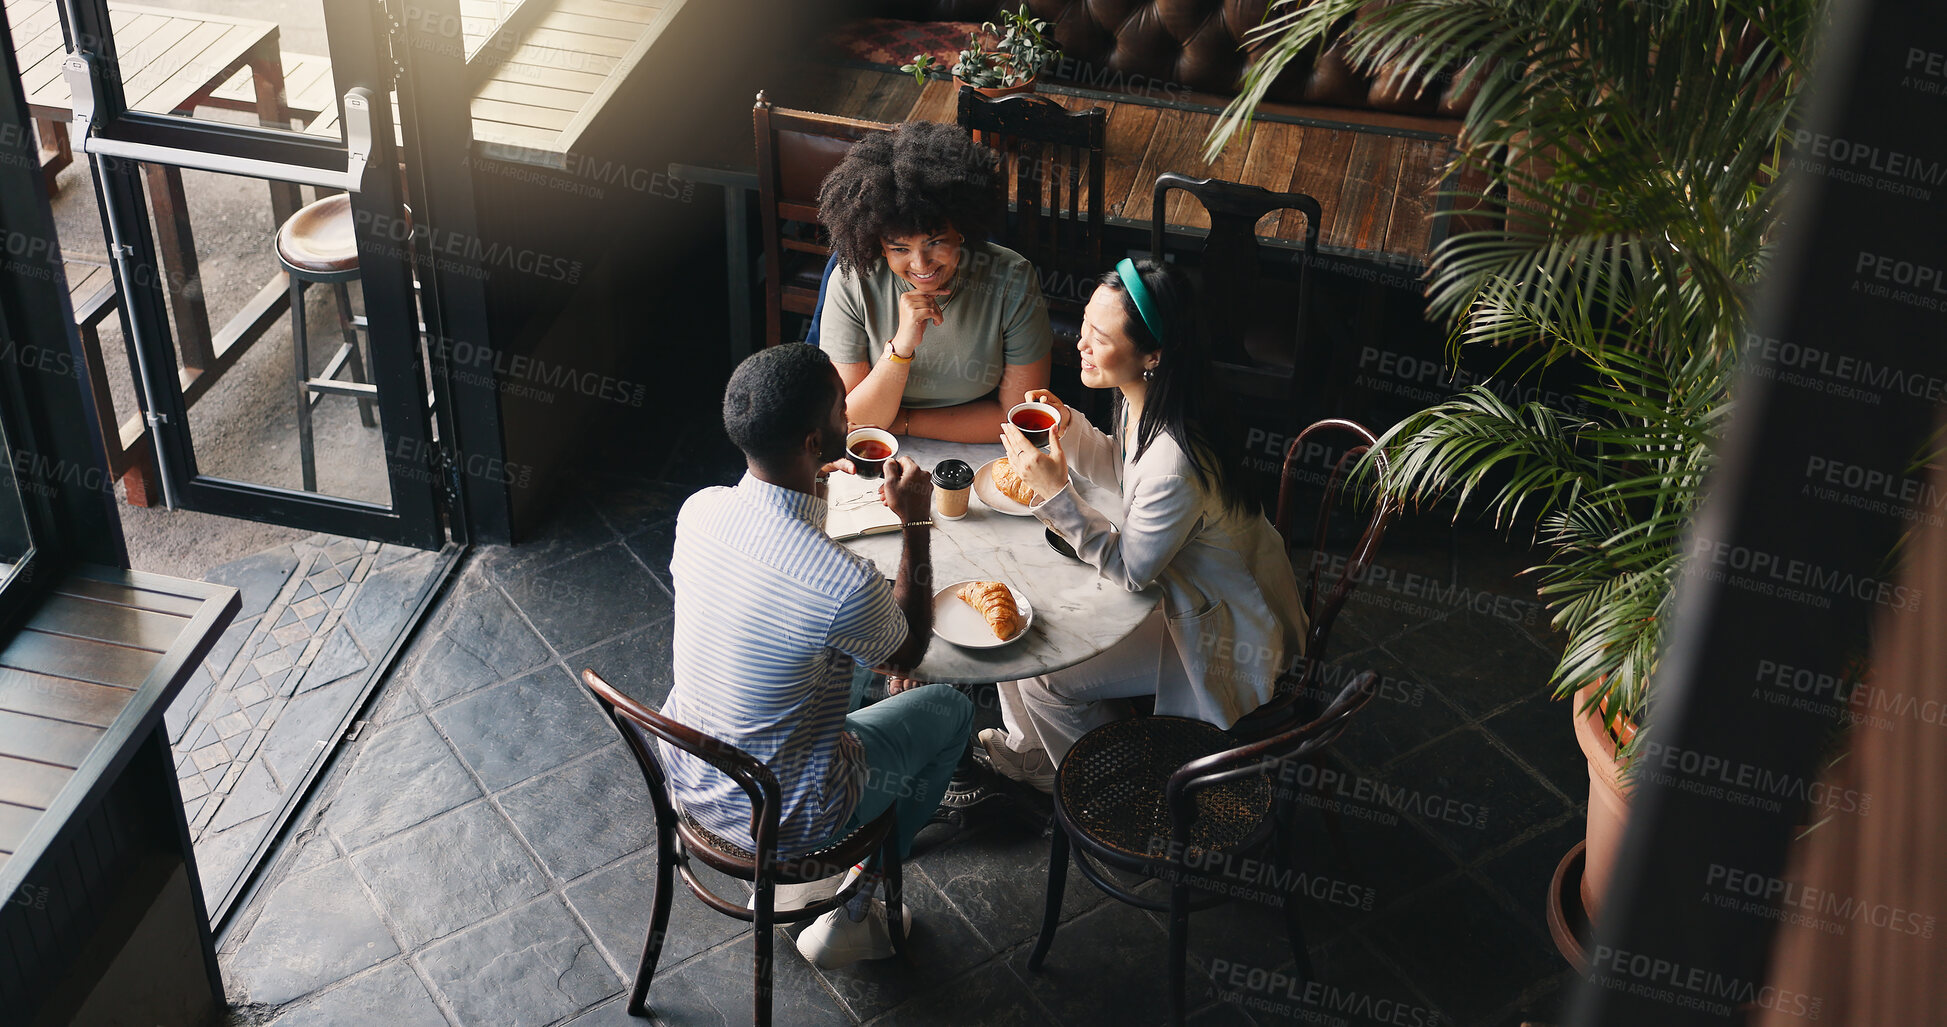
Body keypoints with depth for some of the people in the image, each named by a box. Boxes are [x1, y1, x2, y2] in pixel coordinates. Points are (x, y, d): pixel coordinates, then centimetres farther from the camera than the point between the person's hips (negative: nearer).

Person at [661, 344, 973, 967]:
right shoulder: (844, 582, -34)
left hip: (686, 782, 6)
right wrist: (915, 522, -5)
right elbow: (909, 649, -9)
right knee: (949, 709, 17)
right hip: (782, 820, -6)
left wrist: (805, 484, 15)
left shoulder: (699, 511, -15)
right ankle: (851, 917, 25)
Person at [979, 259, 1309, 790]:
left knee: (1041, 675, -9)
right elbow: (1119, 472, 10)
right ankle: (1030, 748, 34)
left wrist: (1056, 493, -30)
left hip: (1219, 627, -9)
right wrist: (1068, 426, -7)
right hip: (1173, 576, 9)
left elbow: (1127, 569, -24)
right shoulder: (1139, 401, -11)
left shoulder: (1175, 463, -38)